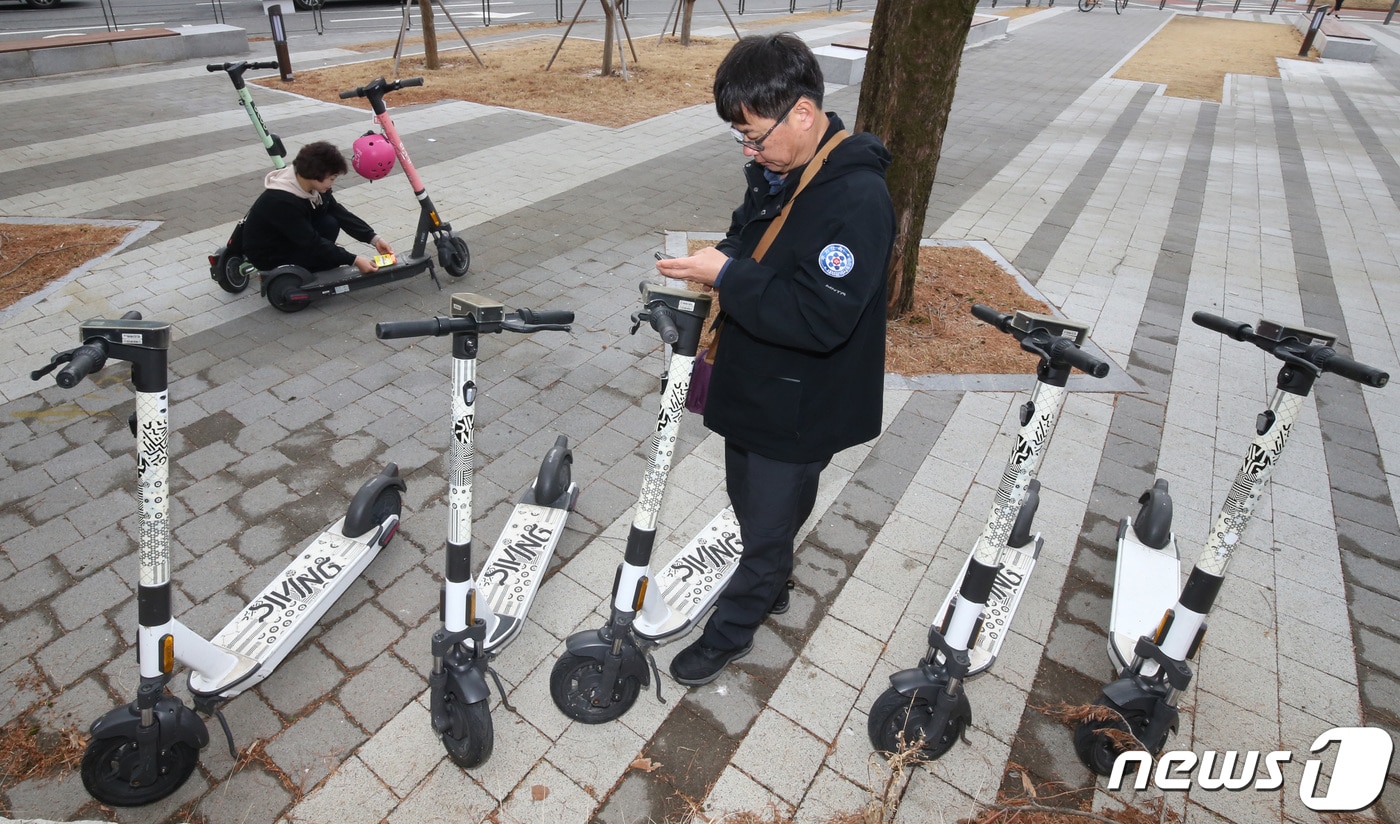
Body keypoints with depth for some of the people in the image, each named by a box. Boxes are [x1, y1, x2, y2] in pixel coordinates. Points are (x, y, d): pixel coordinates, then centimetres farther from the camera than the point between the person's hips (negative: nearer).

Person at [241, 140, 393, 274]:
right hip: (267, 255, -9)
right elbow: (312, 243, -32)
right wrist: (354, 260, -32)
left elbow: (339, 213, -7)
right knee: (334, 257, -22)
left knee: (330, 223, -13)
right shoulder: (281, 202, -34)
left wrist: (374, 239, -16)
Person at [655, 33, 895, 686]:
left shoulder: (857, 199, -27)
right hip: (750, 382, 9)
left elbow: (821, 319, -32)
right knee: (749, 502, 26)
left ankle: (730, 631, 36)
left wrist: (727, 278, -29)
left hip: (799, 407, -8)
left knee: (767, 525, 12)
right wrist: (721, 259, -3)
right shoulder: (774, 169, 1)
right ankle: (771, 589, 52)